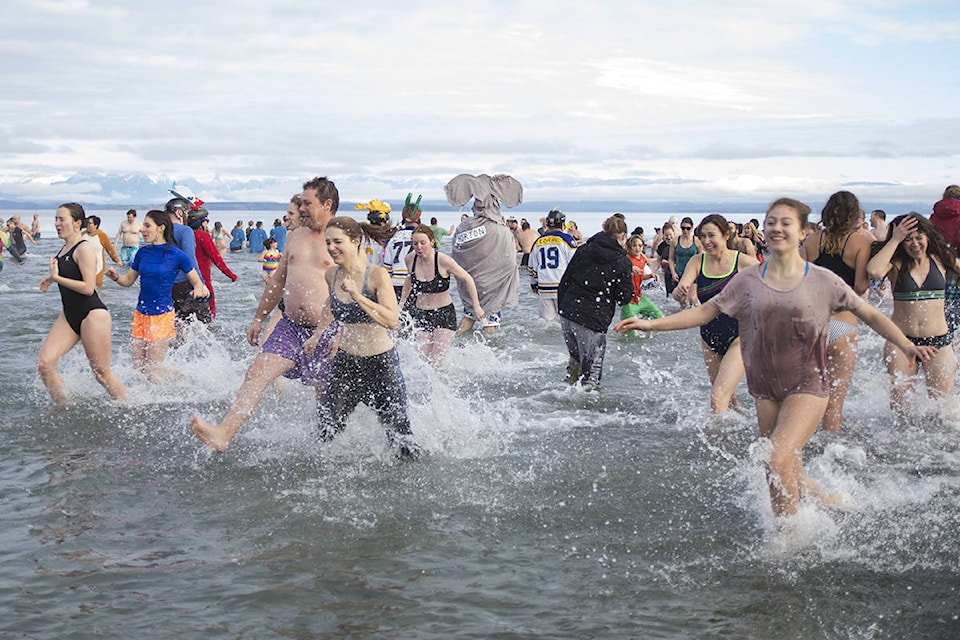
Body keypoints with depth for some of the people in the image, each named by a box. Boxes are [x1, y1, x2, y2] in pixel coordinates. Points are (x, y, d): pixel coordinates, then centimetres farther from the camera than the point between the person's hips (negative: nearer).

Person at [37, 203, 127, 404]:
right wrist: (51, 278, 13)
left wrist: (56, 278, -19)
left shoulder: (84, 249, -15)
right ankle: (64, 408, 8)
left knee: (102, 374, -1)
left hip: (92, 315, -9)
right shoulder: (64, 248, 12)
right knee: (44, 363, -5)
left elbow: (88, 287, -22)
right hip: (69, 316, 9)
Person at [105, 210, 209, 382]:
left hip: (162, 316, -6)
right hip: (140, 314, 6)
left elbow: (197, 283, -1)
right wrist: (115, 277, -8)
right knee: (138, 366, 6)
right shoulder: (143, 252, 5)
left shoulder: (177, 255, -9)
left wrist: (198, 290, -24)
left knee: (152, 371, -6)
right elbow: (128, 280, 13)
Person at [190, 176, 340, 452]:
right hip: (289, 326, 5)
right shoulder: (295, 236, 14)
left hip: (326, 332, -5)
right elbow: (278, 280, 23)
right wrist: (259, 319, 22)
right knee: (256, 373, -13)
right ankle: (224, 432, -21)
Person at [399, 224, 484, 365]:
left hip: (444, 313, -4)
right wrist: (401, 304, 18)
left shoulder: (443, 261, -18)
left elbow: (467, 279, -5)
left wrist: (476, 306, 0)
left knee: (436, 363, -13)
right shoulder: (410, 259, -5)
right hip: (420, 314, 4)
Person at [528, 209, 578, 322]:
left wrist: (534, 285, 31)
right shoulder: (567, 239, -4)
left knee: (547, 320, 7)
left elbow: (532, 268, 18)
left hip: (543, 290, 4)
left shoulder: (538, 242, 11)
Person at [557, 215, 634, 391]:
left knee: (576, 357, 26)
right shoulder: (623, 262, -1)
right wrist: (629, 277, 17)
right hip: (593, 320, -5)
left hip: (567, 312, 6)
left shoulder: (584, 250, 11)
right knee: (591, 367, -1)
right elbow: (624, 297, 1)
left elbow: (565, 280, 11)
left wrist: (561, 308, 19)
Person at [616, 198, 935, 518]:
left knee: (778, 461, -21)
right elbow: (705, 312, 6)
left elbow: (871, 315, 3)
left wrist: (906, 344, -12)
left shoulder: (822, 280, -4)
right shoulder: (748, 280, 2)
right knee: (791, 479, 10)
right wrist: (650, 324, -2)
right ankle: (832, 503, 38)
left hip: (808, 384, -4)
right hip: (766, 388, 4)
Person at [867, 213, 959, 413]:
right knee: (900, 405, -1)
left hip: (938, 342, 1)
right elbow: (874, 270, -23)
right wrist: (894, 240, -14)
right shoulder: (896, 265, -1)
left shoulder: (941, 260, 5)